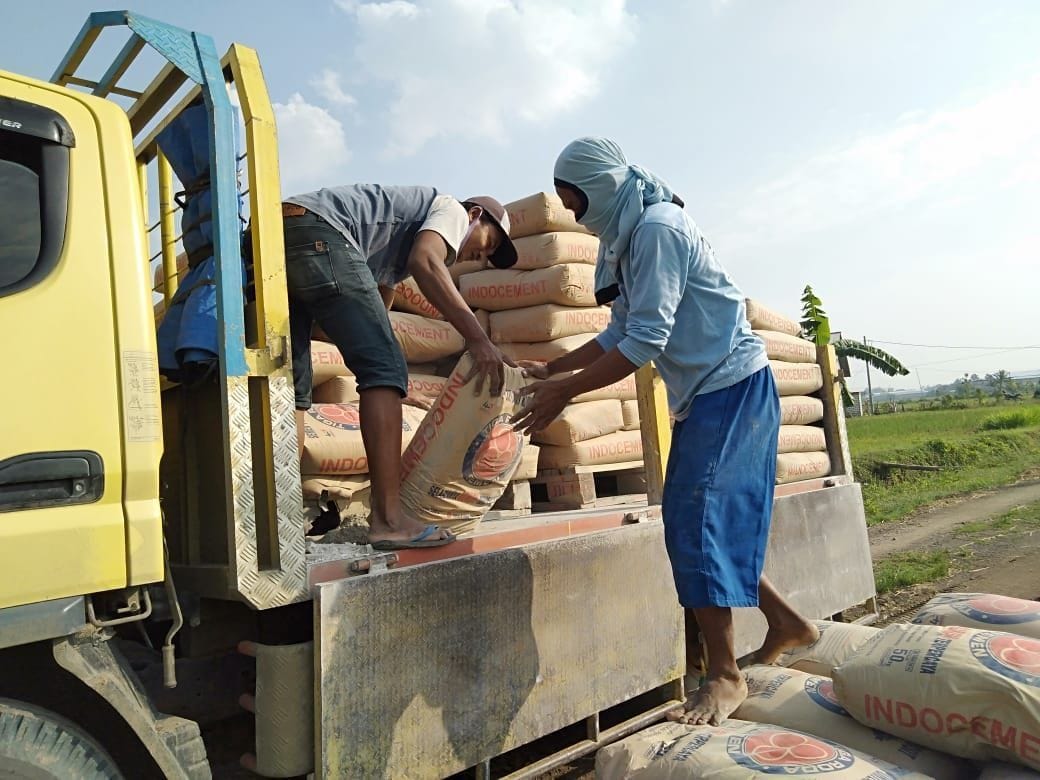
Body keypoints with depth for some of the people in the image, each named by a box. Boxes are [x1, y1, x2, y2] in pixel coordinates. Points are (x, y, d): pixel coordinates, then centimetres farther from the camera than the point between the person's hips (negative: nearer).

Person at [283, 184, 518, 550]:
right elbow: (425, 262, -11)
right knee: (384, 367, -11)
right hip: (318, 234, -10)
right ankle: (388, 519, -16)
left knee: (293, 385, 9)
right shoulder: (452, 210, 12)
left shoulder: (398, 248, 38)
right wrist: (477, 338, -17)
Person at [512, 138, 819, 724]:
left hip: (731, 385, -10)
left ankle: (725, 675, 1)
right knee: (711, 521, 12)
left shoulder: (657, 226, -17)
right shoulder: (628, 235, 13)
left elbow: (644, 340, -23)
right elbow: (620, 333, 17)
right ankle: (786, 622, 27)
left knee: (697, 521, -10)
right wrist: (551, 369, 13)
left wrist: (564, 392, -19)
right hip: (706, 390, 10)